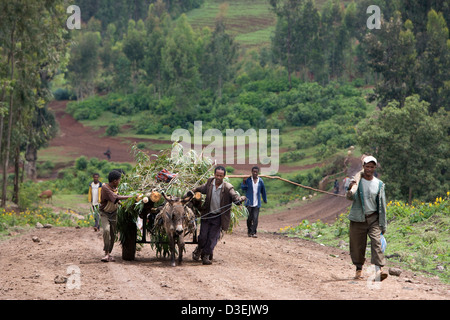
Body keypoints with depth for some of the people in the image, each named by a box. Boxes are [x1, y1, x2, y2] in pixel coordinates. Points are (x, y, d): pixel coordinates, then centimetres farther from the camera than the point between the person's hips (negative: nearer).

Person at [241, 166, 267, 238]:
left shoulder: (260, 181, 4)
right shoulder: (248, 180, -1)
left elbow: (263, 191, 15)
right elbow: (243, 188, -1)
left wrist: (265, 200, 22)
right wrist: (244, 182, -17)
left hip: (257, 203, 1)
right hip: (249, 203, -1)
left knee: (255, 218, -8)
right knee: (249, 218, 3)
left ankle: (253, 232, -5)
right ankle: (249, 231, 21)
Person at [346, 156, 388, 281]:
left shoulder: (379, 184, 7)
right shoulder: (356, 181, 1)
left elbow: (382, 205, 9)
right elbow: (351, 198, -11)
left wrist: (383, 225, 6)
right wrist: (350, 191, -36)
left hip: (374, 218, 1)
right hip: (358, 219, -1)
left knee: (376, 242, -15)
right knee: (357, 245, 4)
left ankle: (378, 269, -24)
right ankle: (359, 268, 22)